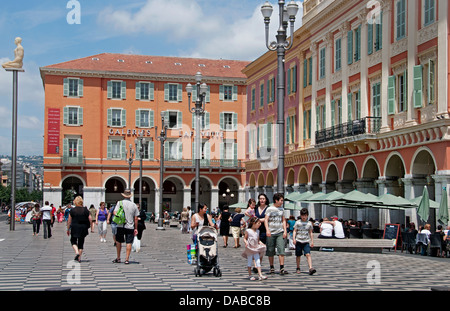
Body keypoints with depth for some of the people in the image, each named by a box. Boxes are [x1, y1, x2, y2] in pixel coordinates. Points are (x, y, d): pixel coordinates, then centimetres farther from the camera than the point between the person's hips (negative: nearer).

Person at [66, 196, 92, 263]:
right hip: (83, 229, 2)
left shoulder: (72, 210, -5)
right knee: (81, 243, 11)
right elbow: (90, 219, -3)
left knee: (73, 241, 14)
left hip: (74, 228, -2)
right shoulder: (85, 210, -2)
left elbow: (69, 221, -1)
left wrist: (68, 229, 8)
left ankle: (76, 252, -11)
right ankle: (79, 258, 11)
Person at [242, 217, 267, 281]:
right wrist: (246, 243, -21)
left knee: (258, 261, -2)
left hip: (256, 249, 5)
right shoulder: (248, 231, -5)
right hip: (249, 249, -5)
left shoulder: (257, 231, 11)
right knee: (249, 261, 2)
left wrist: (260, 243, 2)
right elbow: (245, 238, -2)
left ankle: (260, 275, -6)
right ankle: (250, 275, 11)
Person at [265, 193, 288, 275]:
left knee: (281, 250, -9)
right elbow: (266, 220, -5)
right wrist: (267, 230, -19)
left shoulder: (282, 209, 13)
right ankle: (272, 268, 16)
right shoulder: (269, 209, 0)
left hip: (280, 233, 3)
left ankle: (282, 268, -11)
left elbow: (283, 220, 17)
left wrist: (285, 231, 6)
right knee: (270, 251, 3)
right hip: (271, 233, -3)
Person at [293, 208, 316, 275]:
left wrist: (312, 241, 13)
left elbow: (310, 233, 16)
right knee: (298, 255, 7)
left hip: (306, 241, 0)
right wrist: (294, 239, -9)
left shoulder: (309, 223, 9)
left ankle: (311, 268, -25)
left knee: (308, 254, -15)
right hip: (298, 241, 0)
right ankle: (298, 268, 23)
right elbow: (295, 231, 4)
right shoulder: (298, 222, 4)